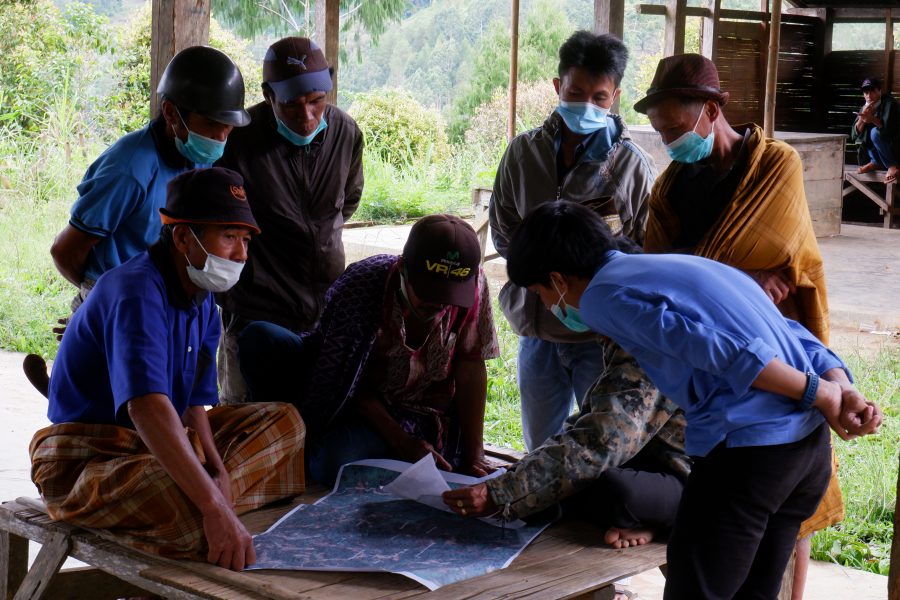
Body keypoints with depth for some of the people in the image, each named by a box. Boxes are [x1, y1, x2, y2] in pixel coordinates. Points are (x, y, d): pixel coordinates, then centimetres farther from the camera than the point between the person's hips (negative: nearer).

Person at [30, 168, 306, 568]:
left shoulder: (203, 302, 8)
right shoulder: (136, 292, -23)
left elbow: (194, 403, 7)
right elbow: (147, 406, -37)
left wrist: (217, 470, -14)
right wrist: (214, 508, -43)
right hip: (86, 458, -10)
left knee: (284, 421, 8)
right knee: (196, 519, -38)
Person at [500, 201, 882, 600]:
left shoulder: (603, 296, -5)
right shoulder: (673, 265, 23)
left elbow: (722, 350, -16)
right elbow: (793, 335, 16)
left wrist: (819, 393, -9)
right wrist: (842, 390, 3)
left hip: (748, 450, -9)